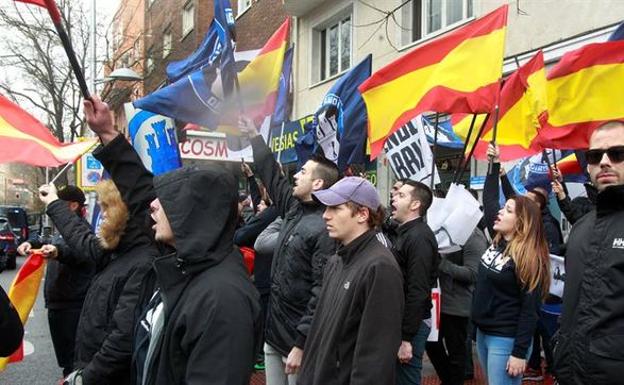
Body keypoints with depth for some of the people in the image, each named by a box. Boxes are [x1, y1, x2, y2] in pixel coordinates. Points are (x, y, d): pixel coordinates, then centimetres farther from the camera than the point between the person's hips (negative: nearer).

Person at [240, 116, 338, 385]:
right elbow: (271, 175, 20)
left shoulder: (324, 228, -20)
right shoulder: (295, 209, 5)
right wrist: (254, 135, 26)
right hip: (274, 331, 8)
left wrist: (302, 344, -22)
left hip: (296, 337, -8)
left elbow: (321, 292, -23)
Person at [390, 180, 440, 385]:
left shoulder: (419, 237, -18)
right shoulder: (405, 232, 13)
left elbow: (417, 292, -23)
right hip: (400, 319, 9)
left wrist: (406, 338, -23)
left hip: (411, 324, -9)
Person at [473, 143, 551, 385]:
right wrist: (494, 165, 12)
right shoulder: (498, 241, 4)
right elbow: (489, 201, 13)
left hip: (506, 340, -8)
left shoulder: (529, 257, -16)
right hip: (483, 333, 8)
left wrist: (520, 352, -20)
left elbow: (530, 308, -18)